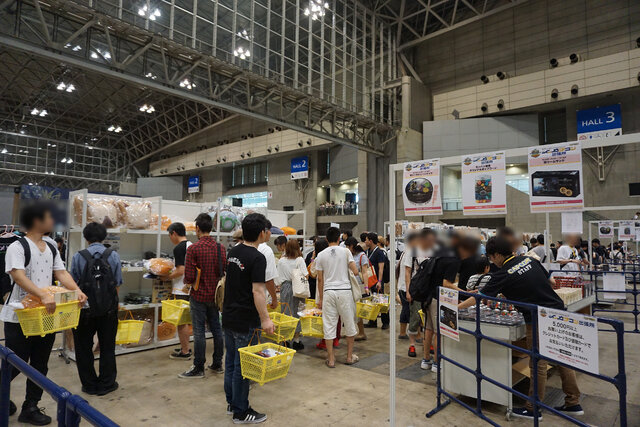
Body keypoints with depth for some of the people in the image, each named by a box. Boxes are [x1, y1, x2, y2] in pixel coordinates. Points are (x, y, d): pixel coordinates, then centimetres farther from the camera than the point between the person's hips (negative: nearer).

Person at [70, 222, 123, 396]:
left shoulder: (78, 256, -8)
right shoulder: (114, 255, -6)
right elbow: (118, 283, -2)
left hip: (85, 308, -1)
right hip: (109, 308, 1)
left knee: (84, 347, 15)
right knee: (107, 347, 13)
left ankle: (89, 385, 23)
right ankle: (106, 384, 21)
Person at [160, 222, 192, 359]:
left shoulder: (179, 248, -16)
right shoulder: (191, 245, 11)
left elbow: (180, 271, -22)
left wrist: (166, 277, -8)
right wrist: (170, 274, 17)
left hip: (181, 290, -9)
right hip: (190, 288, 9)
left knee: (181, 321, 1)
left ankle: (185, 352, 10)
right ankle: (185, 347, 29)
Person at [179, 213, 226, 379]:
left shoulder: (193, 248, -15)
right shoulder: (221, 248, 0)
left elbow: (189, 276, -16)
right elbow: (226, 271, 4)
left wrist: (188, 283, 4)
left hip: (199, 295, -5)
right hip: (215, 295, 5)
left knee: (199, 332, 3)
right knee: (216, 329, 13)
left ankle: (198, 368, 13)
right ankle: (217, 364, 24)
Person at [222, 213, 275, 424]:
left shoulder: (233, 252, 7)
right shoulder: (257, 258, -19)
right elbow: (257, 290, -24)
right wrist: (265, 319, -22)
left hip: (229, 317, 9)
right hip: (246, 321, -8)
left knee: (231, 361, 17)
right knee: (242, 366, 3)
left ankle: (232, 403, 31)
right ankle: (241, 412, 15)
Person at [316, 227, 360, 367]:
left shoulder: (321, 255, 3)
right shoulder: (345, 251, -2)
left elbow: (320, 279, 5)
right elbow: (356, 272, -5)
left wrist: (320, 298, 13)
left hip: (328, 292, 1)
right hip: (344, 290, -1)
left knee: (329, 325, 6)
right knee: (350, 324, 13)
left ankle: (331, 359, 12)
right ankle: (350, 356, 22)